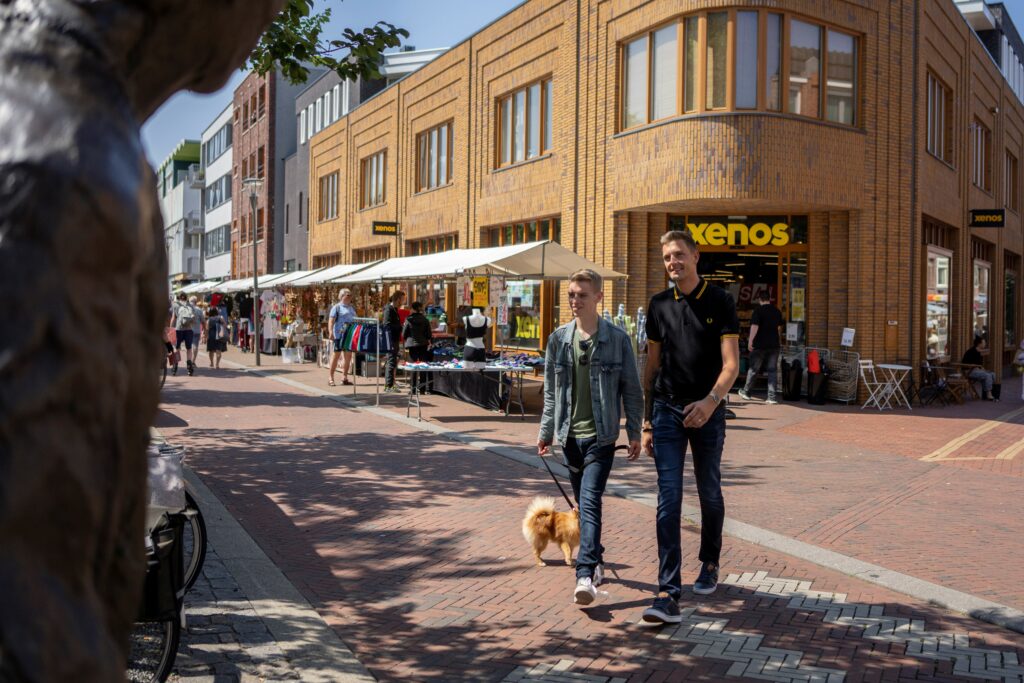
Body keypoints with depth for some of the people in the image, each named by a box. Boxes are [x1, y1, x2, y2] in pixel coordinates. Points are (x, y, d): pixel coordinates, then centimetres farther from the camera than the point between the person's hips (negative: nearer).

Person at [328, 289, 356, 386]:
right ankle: (330, 377, 6)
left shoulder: (352, 308, 17)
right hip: (339, 334, -6)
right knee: (336, 355, -1)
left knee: (348, 355, 6)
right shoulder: (337, 307, -2)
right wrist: (331, 333, -20)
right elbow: (331, 321, -9)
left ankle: (344, 377, 12)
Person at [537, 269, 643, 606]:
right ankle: (596, 558, 33)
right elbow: (551, 390, 12)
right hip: (570, 434, 4)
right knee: (583, 503, 15)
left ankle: (585, 575, -20)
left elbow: (632, 390, 1)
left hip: (600, 435, -4)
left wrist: (634, 433, 0)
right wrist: (546, 431, 12)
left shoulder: (617, 339, -4)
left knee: (590, 502, -15)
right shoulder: (559, 339, 5)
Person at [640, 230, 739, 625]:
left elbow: (731, 363, -9)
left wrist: (710, 401, -27)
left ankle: (710, 564, 37)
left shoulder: (719, 302, -3)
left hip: (707, 411, -1)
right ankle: (669, 594, -10)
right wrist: (647, 420, 11)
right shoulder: (659, 305, 7)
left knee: (709, 495, 12)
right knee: (669, 500, -7)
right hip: (667, 410, 2)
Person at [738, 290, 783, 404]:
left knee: (753, 369, 9)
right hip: (774, 345, 4)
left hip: (760, 345, -4)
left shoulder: (758, 310, -9)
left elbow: (754, 326, -19)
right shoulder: (777, 311, 9)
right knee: (772, 371, 5)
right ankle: (771, 397, 0)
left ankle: (745, 392, 22)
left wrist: (750, 341, -18)